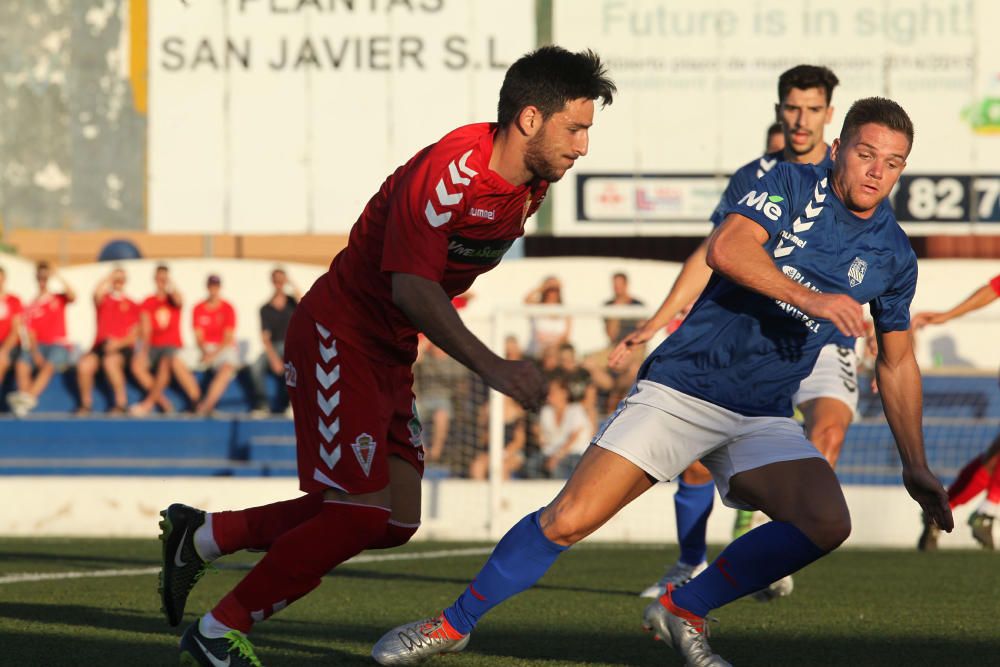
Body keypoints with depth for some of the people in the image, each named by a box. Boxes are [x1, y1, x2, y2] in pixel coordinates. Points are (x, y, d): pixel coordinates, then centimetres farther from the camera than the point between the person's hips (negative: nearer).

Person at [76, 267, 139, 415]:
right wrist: (110, 276, -6)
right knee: (84, 364, -30)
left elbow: (133, 335, 4)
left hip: (122, 348, -2)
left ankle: (121, 403, -27)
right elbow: (96, 293, -11)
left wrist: (119, 342, -14)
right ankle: (86, 404, -11)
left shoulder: (132, 305, 12)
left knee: (110, 361, -38)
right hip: (101, 346, 2)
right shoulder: (104, 300, 16)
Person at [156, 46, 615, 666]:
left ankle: (202, 535, 15)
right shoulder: (450, 169, -24)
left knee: (397, 522, 4)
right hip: (340, 332, -9)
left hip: (390, 355, 9)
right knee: (361, 514, -16)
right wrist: (491, 367, -37)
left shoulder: (531, 184, 3)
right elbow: (411, 288, -31)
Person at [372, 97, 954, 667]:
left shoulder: (893, 256, 7)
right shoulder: (795, 185, -5)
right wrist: (809, 298, -31)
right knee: (568, 521, -11)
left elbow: (898, 364, 19)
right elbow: (726, 248, -23)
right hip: (682, 389, -4)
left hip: (764, 418, 4)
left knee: (826, 523, -22)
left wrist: (916, 466, 14)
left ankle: (683, 610, -2)